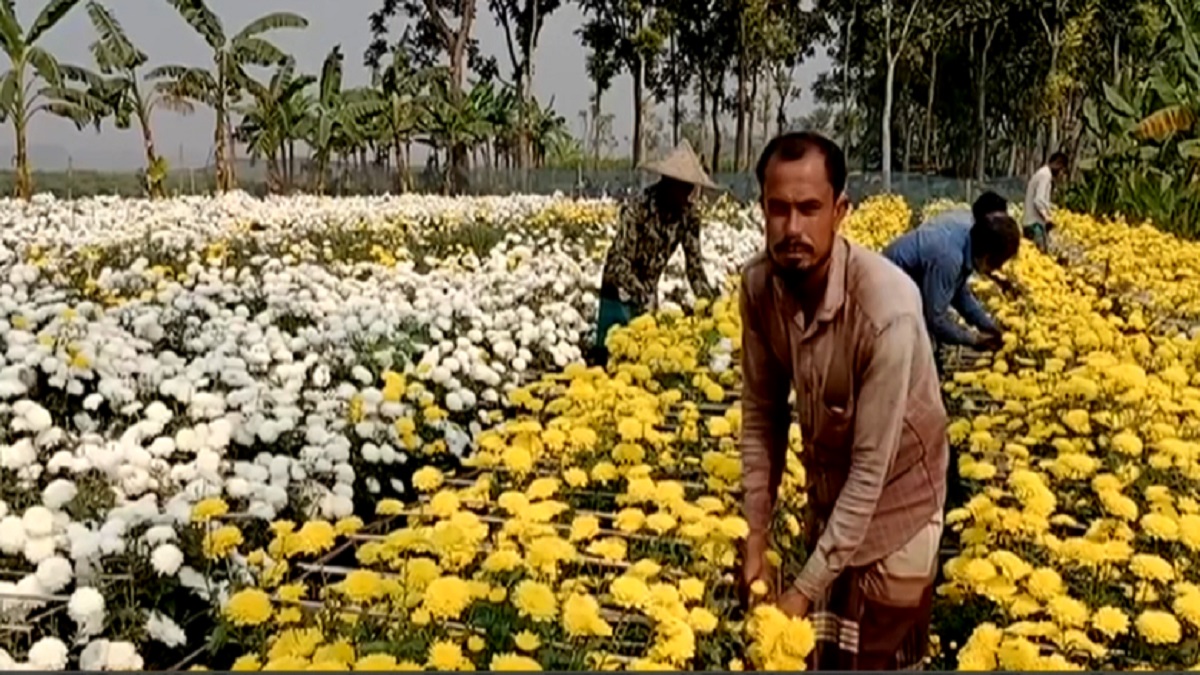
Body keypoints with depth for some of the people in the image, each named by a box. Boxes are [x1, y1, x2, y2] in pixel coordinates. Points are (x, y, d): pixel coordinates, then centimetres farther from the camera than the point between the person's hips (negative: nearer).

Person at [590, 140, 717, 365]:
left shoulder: (688, 215, -9)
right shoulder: (638, 209, -25)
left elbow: (694, 263, -3)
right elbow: (619, 262, -28)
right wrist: (644, 298, -37)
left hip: (648, 292, 5)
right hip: (620, 292, -5)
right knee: (611, 352, -3)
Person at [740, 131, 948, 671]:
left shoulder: (886, 308, -33)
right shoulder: (759, 285, -17)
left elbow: (872, 464, -28)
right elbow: (761, 412, -4)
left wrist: (804, 590, -24)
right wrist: (755, 537, -5)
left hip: (891, 507, -5)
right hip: (826, 496, 5)